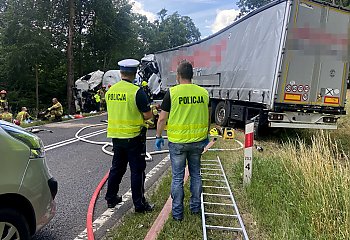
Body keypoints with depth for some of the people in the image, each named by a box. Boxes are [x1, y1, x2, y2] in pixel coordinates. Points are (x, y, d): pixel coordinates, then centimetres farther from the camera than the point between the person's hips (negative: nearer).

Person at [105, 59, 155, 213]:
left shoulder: (110, 91, 4)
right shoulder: (137, 91, -16)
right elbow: (148, 115, -15)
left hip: (116, 135, 6)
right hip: (134, 136, -6)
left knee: (117, 168, 19)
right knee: (137, 171, 4)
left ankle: (111, 198, 31)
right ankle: (139, 204, 12)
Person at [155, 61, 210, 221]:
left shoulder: (172, 92, -10)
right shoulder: (203, 92, 1)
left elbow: (162, 118, -8)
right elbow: (208, 118, 9)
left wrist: (158, 136, 5)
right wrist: (206, 136, 22)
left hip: (177, 141, -3)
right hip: (198, 141, 4)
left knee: (177, 177, 7)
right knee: (195, 174, 18)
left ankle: (177, 212, 17)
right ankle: (195, 206, 30)